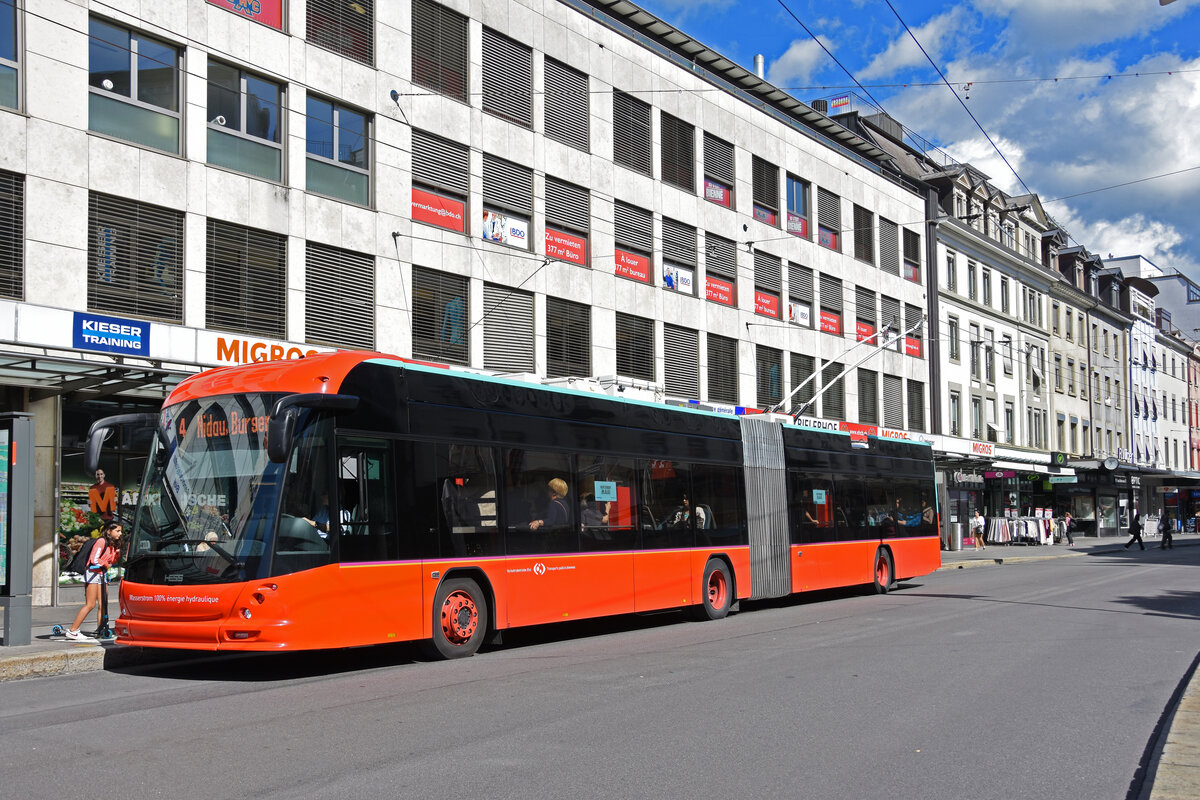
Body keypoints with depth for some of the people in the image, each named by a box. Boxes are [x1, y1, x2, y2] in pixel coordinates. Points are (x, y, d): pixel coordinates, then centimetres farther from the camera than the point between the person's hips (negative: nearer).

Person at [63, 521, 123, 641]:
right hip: (93, 573, -9)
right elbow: (94, 559, -20)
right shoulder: (101, 541, -14)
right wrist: (106, 565, -5)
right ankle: (72, 631, -8)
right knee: (90, 604, -11)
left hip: (101, 575, 9)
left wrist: (117, 552, -3)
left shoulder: (112, 544, 14)